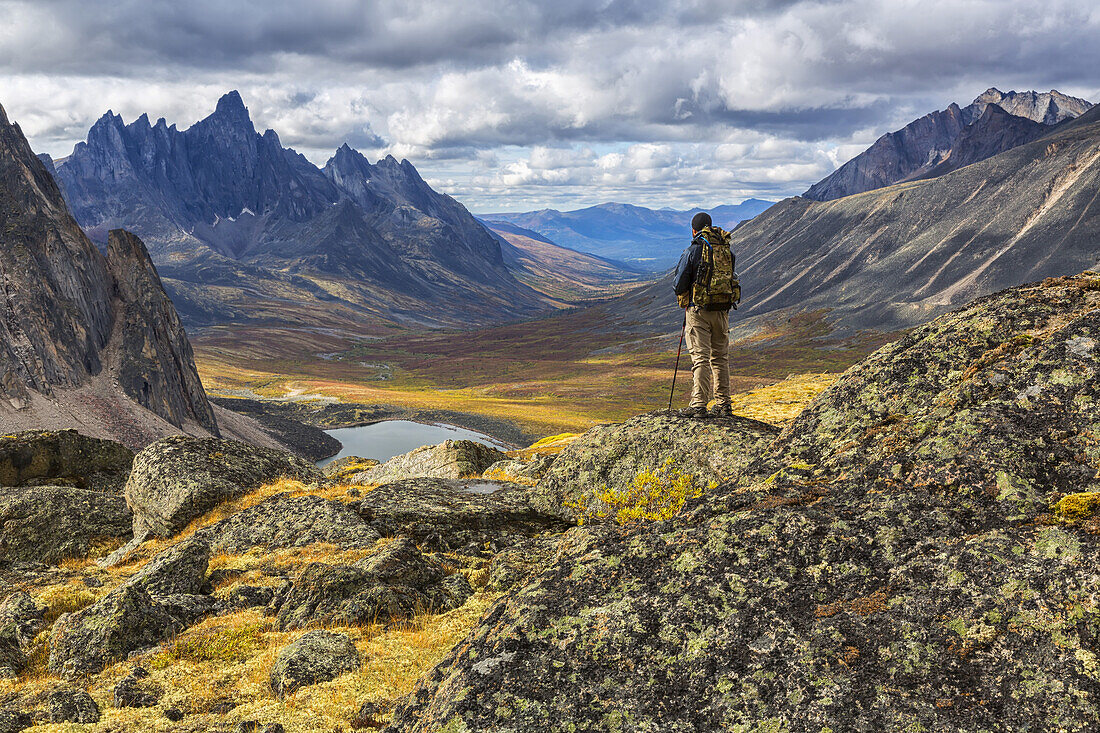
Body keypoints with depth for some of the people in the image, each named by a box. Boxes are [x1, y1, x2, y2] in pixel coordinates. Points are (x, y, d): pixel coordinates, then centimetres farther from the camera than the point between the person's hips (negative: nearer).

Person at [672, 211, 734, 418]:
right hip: (722, 309, 5)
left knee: (700, 357, -5)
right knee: (720, 357, 11)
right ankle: (723, 405, 14)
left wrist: (683, 300, 15)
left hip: (698, 310, -5)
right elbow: (731, 276, 13)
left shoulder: (693, 250, -7)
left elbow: (680, 282, -4)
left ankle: (699, 405, -8)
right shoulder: (726, 249, 8)